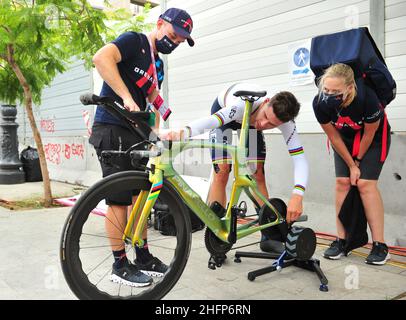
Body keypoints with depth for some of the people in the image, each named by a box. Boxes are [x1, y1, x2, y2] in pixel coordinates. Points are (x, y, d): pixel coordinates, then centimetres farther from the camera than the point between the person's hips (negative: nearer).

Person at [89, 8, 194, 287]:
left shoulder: (158, 66, 19)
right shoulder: (135, 41, -6)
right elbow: (101, 58, -24)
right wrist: (126, 97, -27)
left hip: (135, 133, 9)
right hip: (112, 130, -9)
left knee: (140, 196, 11)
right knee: (119, 199, -4)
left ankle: (144, 258, 23)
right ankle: (120, 265, 8)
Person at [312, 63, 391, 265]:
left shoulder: (367, 98, -38)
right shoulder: (320, 103, -30)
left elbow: (369, 134, -20)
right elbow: (334, 137, -16)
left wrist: (358, 161, -8)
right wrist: (351, 165, -11)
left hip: (374, 137, -3)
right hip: (345, 138, 3)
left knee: (365, 183, -14)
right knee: (342, 182, -6)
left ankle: (380, 246, -7)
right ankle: (341, 240, 1)